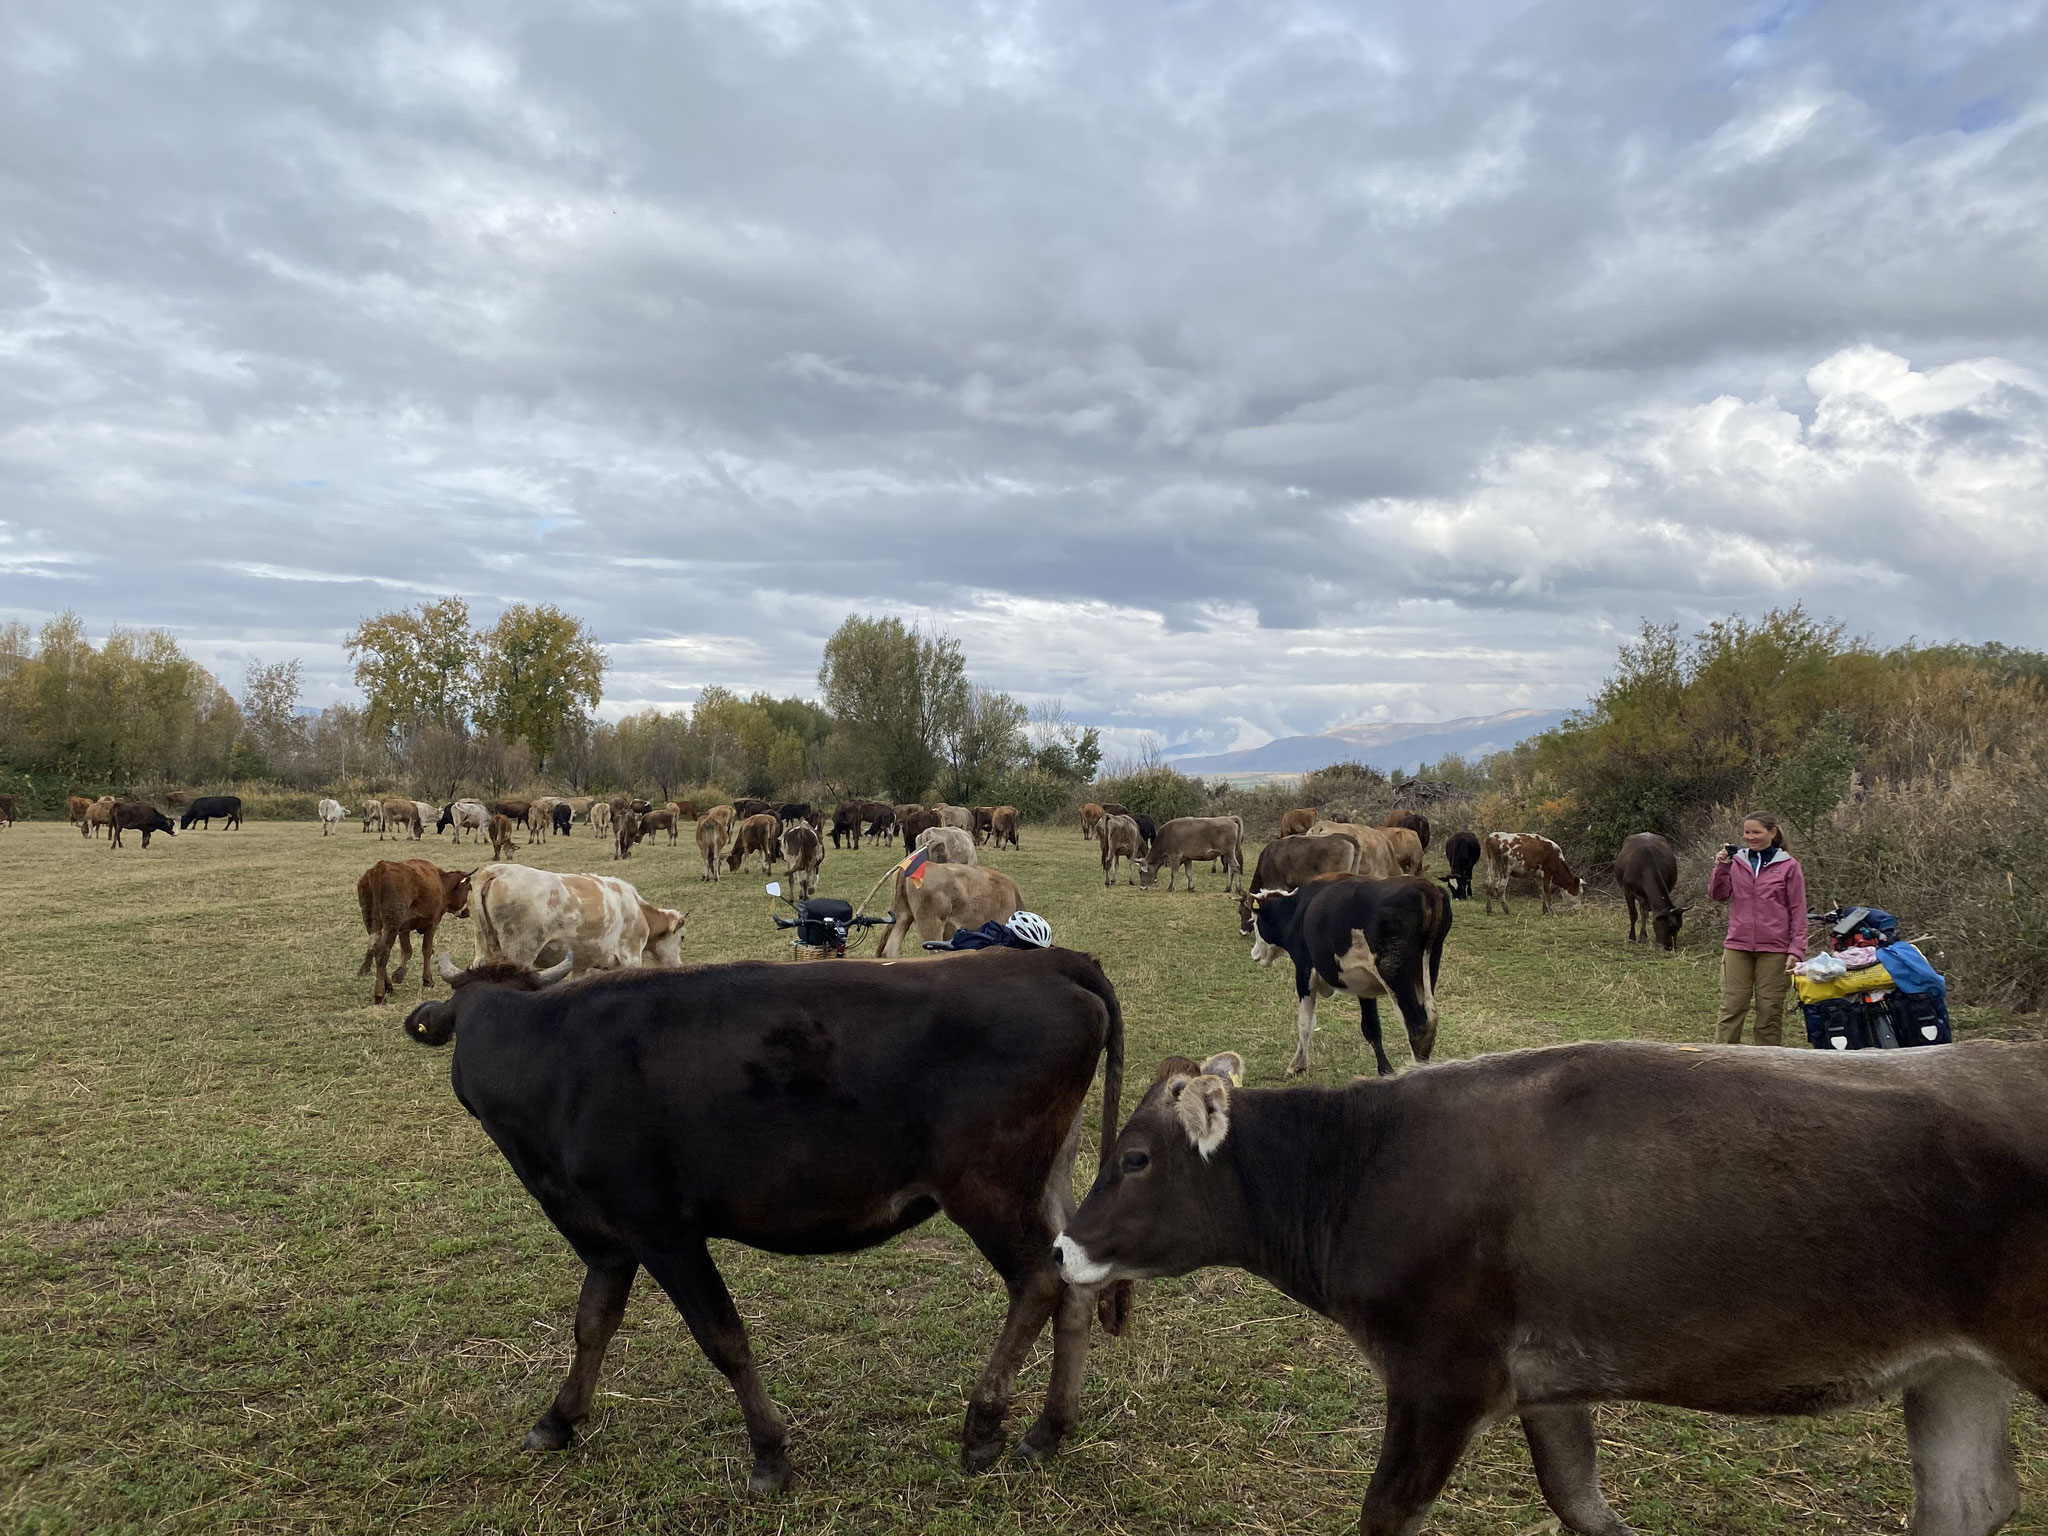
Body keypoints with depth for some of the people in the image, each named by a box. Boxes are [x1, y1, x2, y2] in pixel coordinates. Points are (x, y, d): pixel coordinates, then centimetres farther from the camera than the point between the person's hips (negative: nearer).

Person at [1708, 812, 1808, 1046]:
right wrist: (1721, 867, -11)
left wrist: (1796, 950, -6)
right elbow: (1719, 895, 3)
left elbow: (1798, 911, 0)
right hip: (1738, 946, 2)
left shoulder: (1788, 866, -1)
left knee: (1770, 1010, 7)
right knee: (1731, 1008, 4)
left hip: (1774, 949, -2)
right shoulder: (1736, 861, 6)